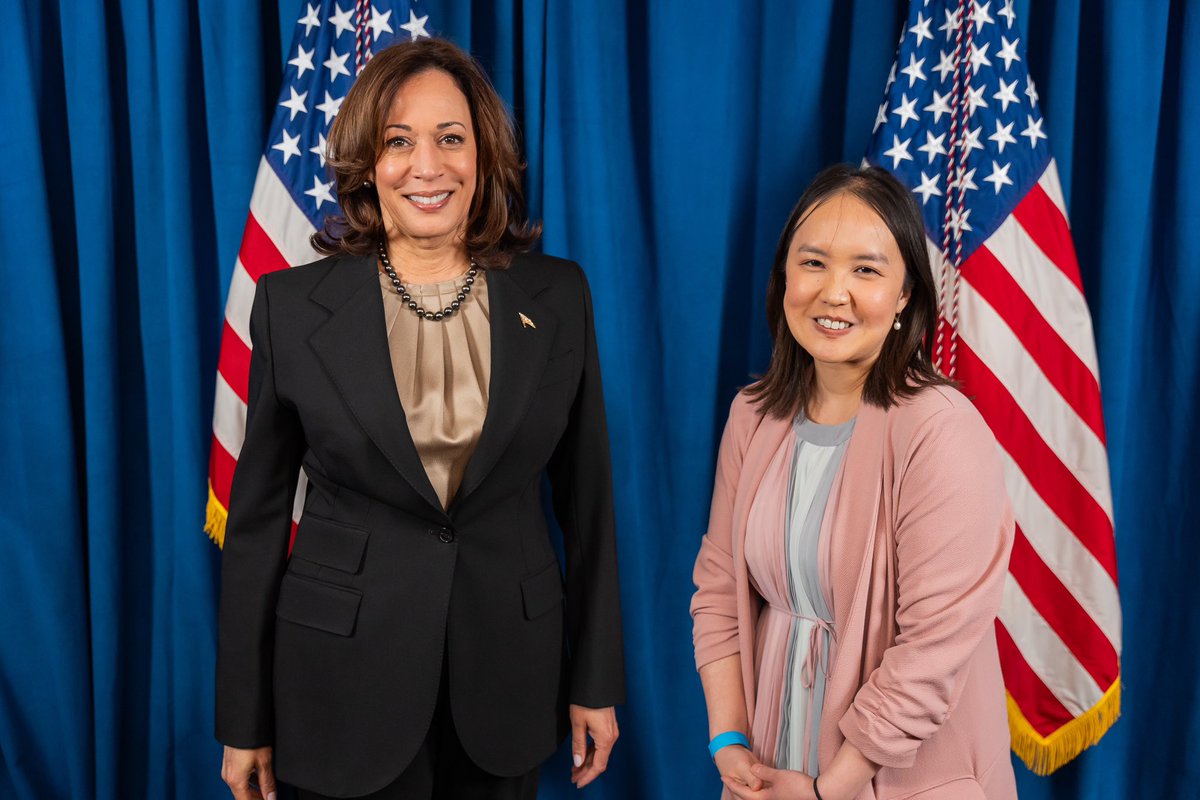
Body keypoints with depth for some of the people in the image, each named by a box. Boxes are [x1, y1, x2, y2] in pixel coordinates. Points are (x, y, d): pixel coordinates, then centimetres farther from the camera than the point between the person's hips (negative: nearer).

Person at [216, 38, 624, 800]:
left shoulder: (558, 295, -3)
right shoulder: (294, 305, -6)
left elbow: (587, 499, 2)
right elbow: (258, 514, -2)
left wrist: (598, 681, 4)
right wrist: (244, 719, 1)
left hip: (508, 674, 2)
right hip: (346, 682, -1)